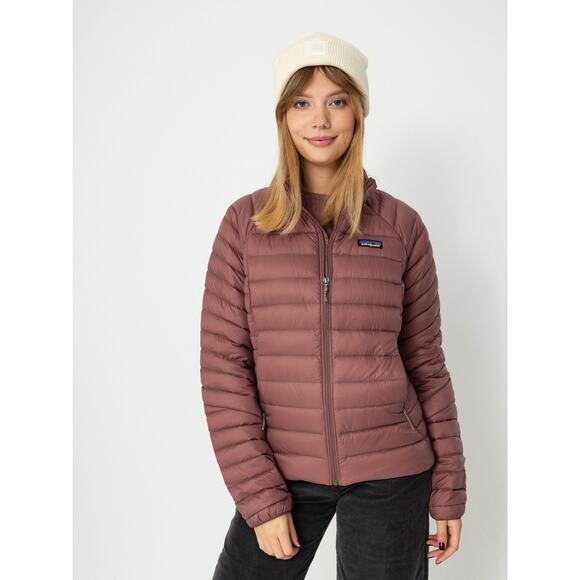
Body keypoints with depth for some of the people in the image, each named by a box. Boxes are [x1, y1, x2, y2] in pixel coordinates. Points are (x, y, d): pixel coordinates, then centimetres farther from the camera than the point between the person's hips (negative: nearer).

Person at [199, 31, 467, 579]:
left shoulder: (401, 224, -1)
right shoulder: (246, 222, -3)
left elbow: (425, 362, 4)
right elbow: (223, 367, -4)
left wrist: (448, 488, 4)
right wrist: (259, 496, -7)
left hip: (391, 474, 0)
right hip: (284, 472, 0)